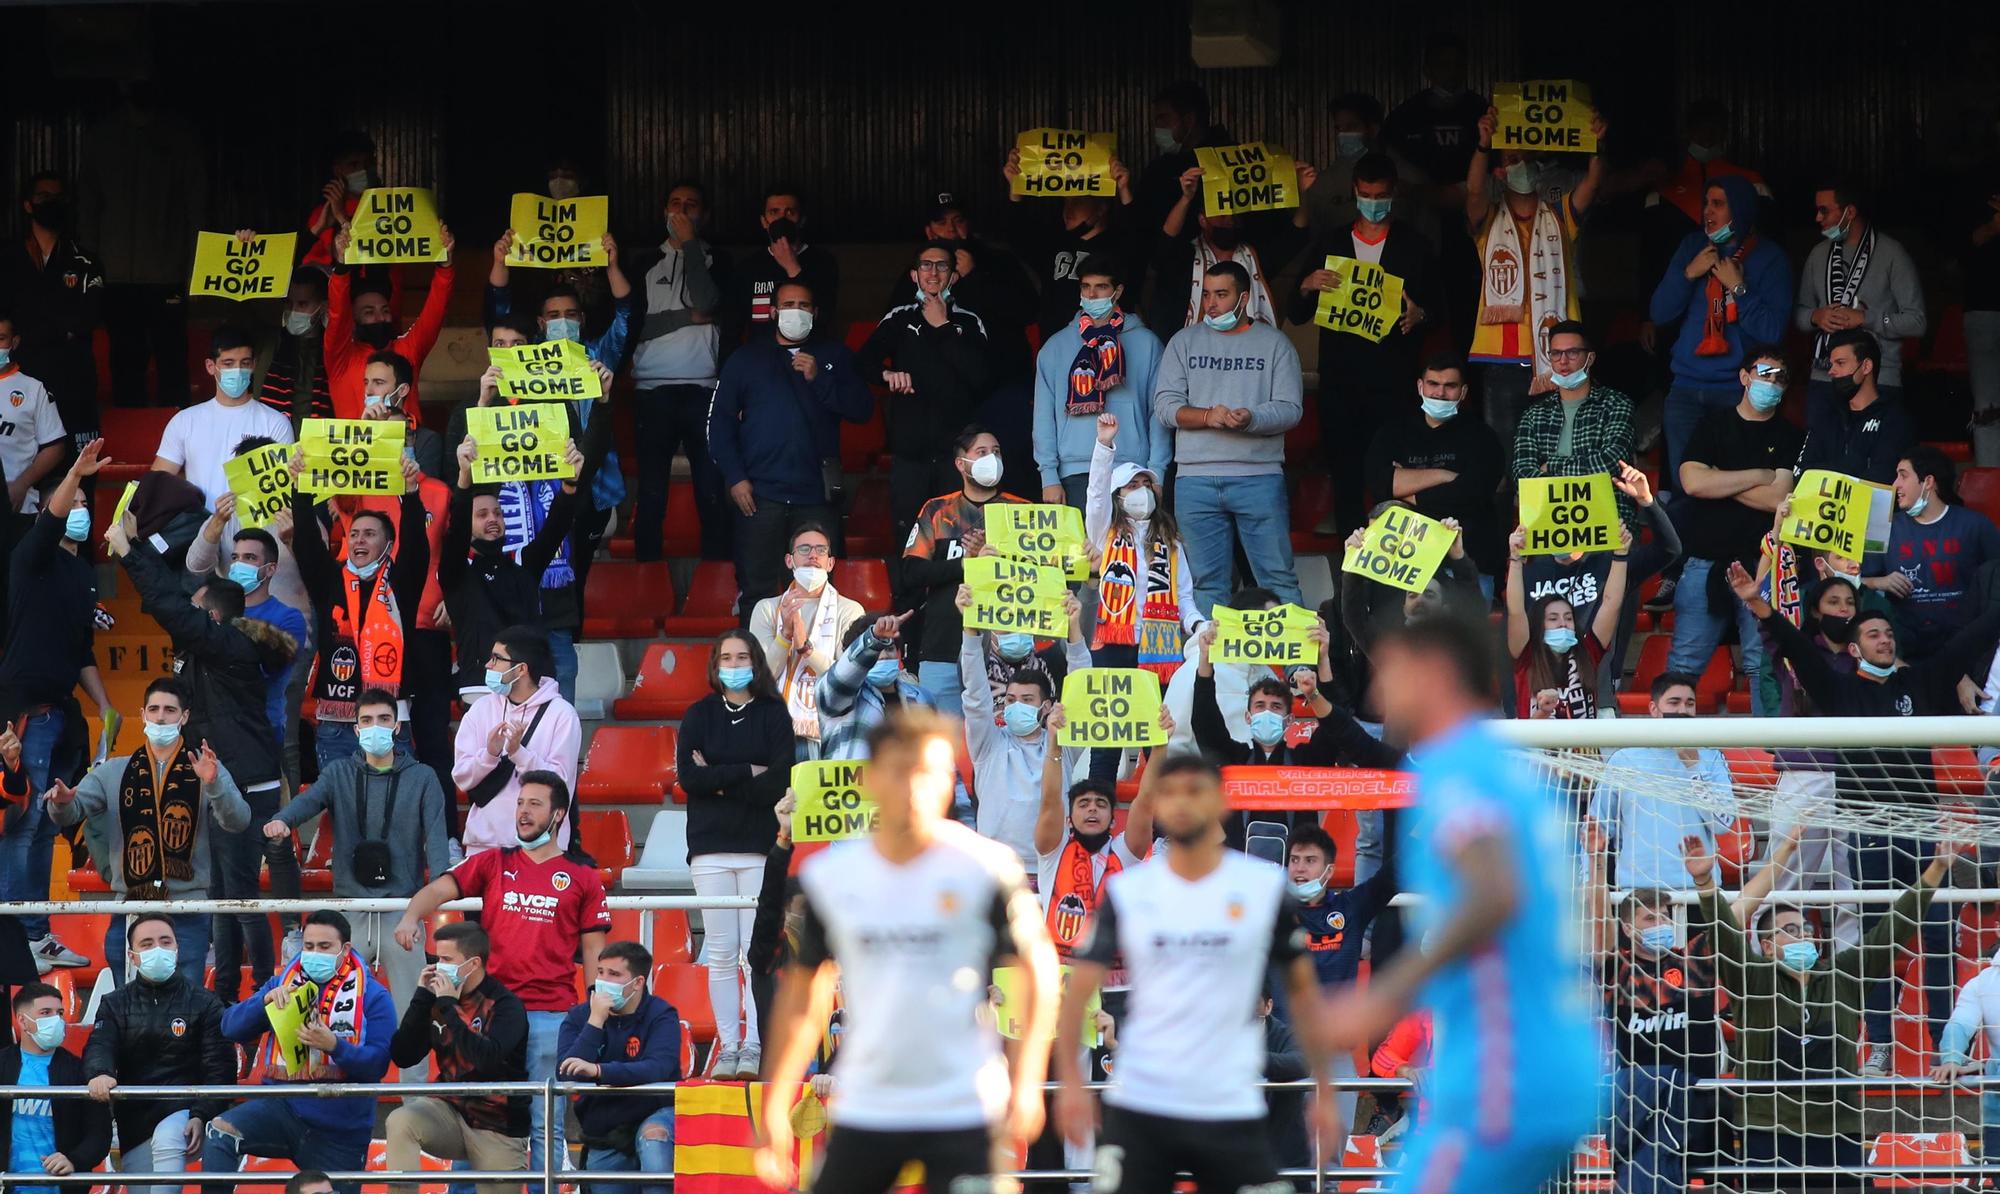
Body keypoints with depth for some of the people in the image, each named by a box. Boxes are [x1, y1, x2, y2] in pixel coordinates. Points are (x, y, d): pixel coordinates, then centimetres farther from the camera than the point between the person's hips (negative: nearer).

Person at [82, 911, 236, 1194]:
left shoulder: (204, 1002, 2)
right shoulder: (115, 1004, 9)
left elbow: (219, 1067, -3)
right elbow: (99, 1047, -7)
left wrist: (201, 1117, -18)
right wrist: (99, 1074, -32)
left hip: (185, 1111, -3)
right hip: (134, 1125, 4)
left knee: (166, 1141, -36)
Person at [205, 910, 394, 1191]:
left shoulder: (372, 996, -4)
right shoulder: (282, 984, 8)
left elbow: (377, 1064, -13)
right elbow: (232, 1028, -1)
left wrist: (334, 1045, -30)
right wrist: (266, 1000, -20)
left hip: (341, 1131, -1)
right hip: (284, 1107, 1)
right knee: (220, 1132, -26)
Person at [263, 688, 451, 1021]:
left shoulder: (422, 778, 5)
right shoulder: (339, 774, 9)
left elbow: (435, 832, -7)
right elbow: (308, 800, -10)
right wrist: (282, 820, -34)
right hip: (350, 909, 1)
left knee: (410, 1010, -2)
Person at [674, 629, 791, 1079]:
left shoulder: (774, 714, 6)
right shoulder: (698, 716, 10)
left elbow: (780, 782, -6)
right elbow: (687, 776, -3)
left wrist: (720, 780, -7)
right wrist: (747, 772, -7)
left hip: (760, 846, -2)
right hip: (711, 847, 2)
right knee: (721, 954, 0)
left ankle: (753, 1047, -7)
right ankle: (727, 1047, 2)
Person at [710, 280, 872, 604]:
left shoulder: (835, 356, 13)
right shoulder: (747, 358, 11)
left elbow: (862, 409, 2)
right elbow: (720, 419, 6)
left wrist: (818, 379, -10)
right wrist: (735, 477, -4)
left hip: (816, 493, 1)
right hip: (758, 493, -1)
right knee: (756, 591, -3)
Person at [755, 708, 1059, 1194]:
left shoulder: (986, 867, -7)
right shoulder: (828, 876, 2)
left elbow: (1036, 970, 0)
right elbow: (803, 988, 11)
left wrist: (1026, 1084, -8)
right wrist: (775, 1103, 7)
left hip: (964, 1112, -3)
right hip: (864, 1111, 3)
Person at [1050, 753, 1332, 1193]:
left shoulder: (1265, 888, 0)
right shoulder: (1127, 892, 1)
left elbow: (1303, 988, 7)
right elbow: (1079, 989, 0)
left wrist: (1324, 1090, 3)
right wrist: (1070, 1081, -13)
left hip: (1232, 1109, 0)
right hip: (1138, 1106, 0)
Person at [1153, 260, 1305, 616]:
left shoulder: (1274, 343, 8)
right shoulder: (1184, 342, 12)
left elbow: (1290, 409, 0)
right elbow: (1165, 405, 4)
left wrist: (1251, 419, -20)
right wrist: (1207, 416, -15)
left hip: (1258, 476, -2)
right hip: (1196, 479, 2)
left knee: (1278, 577, -5)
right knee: (1207, 582, 3)